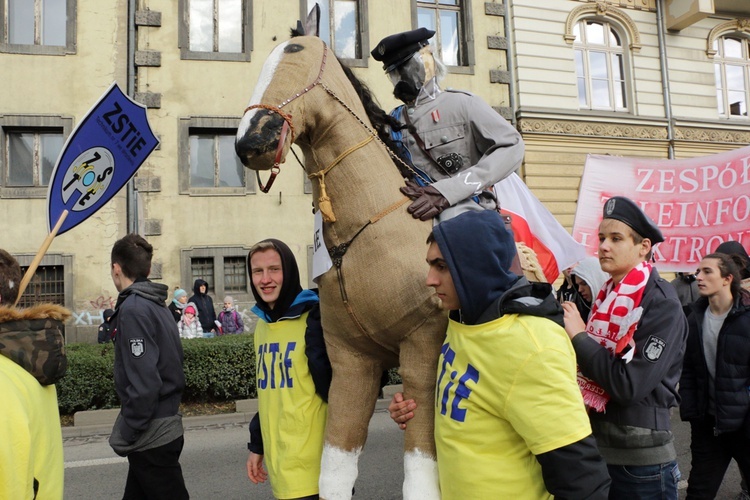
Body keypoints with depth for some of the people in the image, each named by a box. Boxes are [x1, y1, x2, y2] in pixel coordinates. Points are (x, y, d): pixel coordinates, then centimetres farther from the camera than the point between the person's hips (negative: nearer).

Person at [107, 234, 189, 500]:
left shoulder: (133, 308, -17)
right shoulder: (157, 305, 9)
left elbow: (143, 383, -24)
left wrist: (127, 435, -14)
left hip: (151, 437, -8)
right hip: (165, 428, 8)